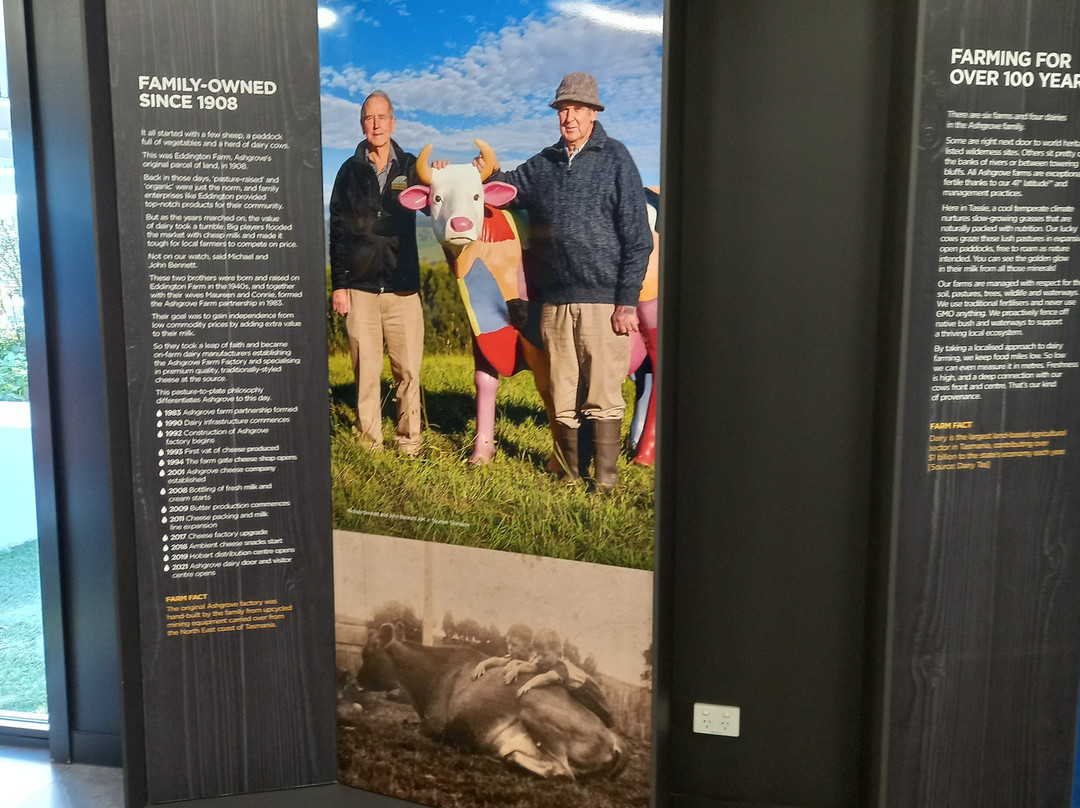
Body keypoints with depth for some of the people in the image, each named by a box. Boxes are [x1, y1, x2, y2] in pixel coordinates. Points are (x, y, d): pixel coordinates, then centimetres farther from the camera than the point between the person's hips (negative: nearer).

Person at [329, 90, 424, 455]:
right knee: (366, 370, 1)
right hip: (360, 288, 0)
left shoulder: (410, 166, 11)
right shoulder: (350, 171, 9)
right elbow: (337, 231, 7)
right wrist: (339, 285, 1)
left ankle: (409, 441, 7)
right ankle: (369, 442, 9)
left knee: (408, 370, -2)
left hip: (402, 287, 1)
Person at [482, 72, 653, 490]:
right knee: (564, 398, 10)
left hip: (604, 299, -4)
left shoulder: (615, 158, 1)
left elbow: (638, 236, -3)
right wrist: (486, 172, 6)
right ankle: (572, 475, 21)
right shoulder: (542, 165, 14)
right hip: (555, 302, 5)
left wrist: (627, 301, -9)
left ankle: (606, 480, 5)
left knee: (602, 395, -3)